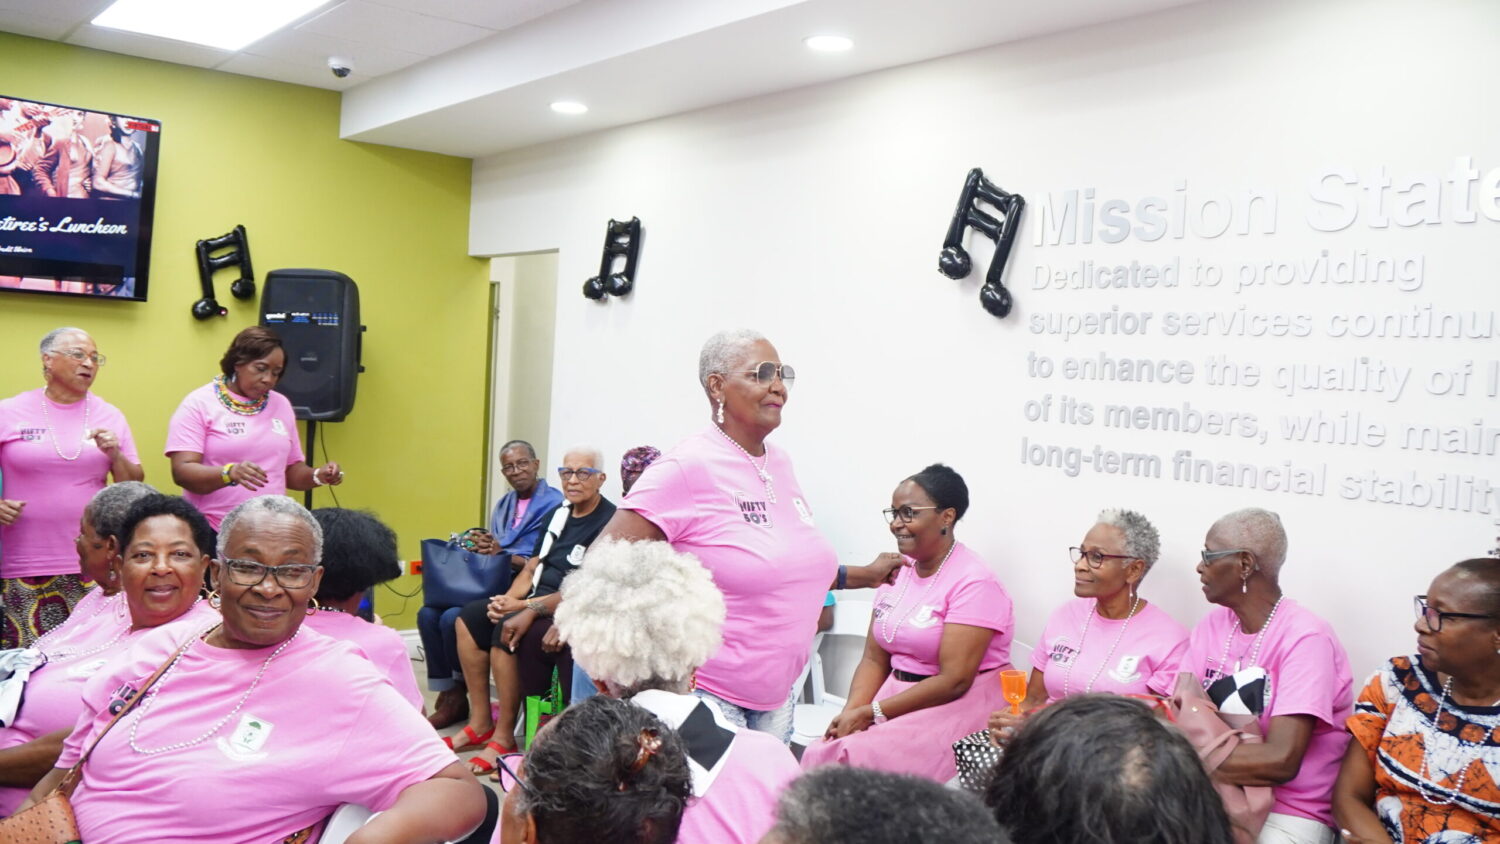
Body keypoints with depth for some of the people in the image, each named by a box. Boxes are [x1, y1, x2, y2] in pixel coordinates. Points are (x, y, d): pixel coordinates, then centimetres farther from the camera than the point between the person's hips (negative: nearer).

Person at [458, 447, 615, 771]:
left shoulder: (608, 522, -16)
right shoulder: (559, 514, 12)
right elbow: (532, 566, 13)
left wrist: (529, 609, -26)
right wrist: (510, 598, -7)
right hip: (537, 601, 9)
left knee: (506, 631, -28)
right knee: (470, 617, 0)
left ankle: (504, 738, -15)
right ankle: (480, 723, 2)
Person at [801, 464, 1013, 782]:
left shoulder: (974, 583, -13)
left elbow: (954, 681, -19)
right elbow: (875, 659, 9)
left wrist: (870, 713, -19)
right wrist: (851, 712, -11)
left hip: (962, 705, -6)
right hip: (899, 699, 6)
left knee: (863, 757, -28)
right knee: (820, 755, -19)